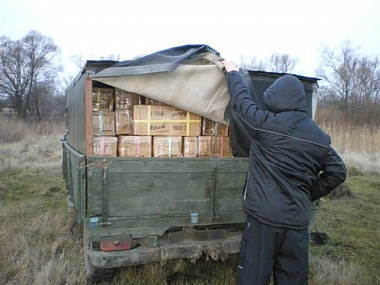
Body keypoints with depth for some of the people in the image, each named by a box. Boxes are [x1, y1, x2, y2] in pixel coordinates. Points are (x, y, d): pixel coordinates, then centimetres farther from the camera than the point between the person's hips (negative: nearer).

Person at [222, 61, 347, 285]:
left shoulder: (266, 124, -11)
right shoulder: (320, 137, 3)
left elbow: (241, 101, 4)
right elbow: (337, 173, 11)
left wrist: (233, 72, 21)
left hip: (263, 219, -5)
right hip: (298, 222, 5)